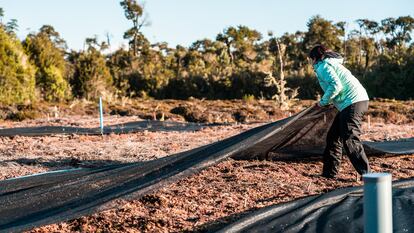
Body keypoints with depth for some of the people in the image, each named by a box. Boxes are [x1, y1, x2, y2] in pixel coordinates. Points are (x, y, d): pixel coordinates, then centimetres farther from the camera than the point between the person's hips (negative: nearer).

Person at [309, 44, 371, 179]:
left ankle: (366, 174, -16)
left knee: (350, 140, -14)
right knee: (333, 137, 15)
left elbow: (335, 85, -19)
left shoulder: (322, 66, -5)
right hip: (358, 101, 11)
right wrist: (327, 102, 19)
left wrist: (323, 102, -7)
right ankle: (329, 172, 20)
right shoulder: (332, 64, 26)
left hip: (353, 102, -11)